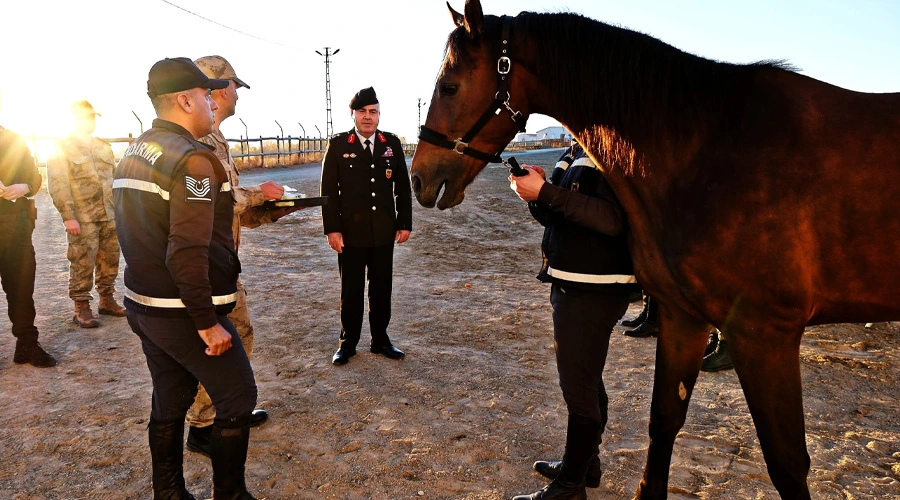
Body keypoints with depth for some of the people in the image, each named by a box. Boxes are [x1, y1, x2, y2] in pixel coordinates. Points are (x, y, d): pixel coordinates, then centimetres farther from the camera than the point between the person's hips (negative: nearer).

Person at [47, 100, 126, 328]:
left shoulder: (104, 146, 16)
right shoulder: (62, 148, -2)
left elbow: (115, 178, 19)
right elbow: (58, 185, -8)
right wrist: (68, 216, -15)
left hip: (110, 216, 6)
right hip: (82, 218, -5)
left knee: (109, 260, 10)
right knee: (83, 264, -2)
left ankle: (107, 299, 23)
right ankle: (81, 309, 7)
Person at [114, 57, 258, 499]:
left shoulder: (132, 155, 10)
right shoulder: (193, 158, -19)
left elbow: (139, 231, 15)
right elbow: (188, 254, -26)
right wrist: (207, 323, -20)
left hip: (143, 307, 9)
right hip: (185, 314, -9)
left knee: (168, 404, 18)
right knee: (237, 398, 6)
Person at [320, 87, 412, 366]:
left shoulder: (392, 144, 6)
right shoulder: (338, 145, -2)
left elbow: (403, 187, 9)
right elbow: (329, 190, -3)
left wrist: (405, 224, 5)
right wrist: (332, 229, -9)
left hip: (384, 232, 3)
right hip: (351, 232, -2)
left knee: (382, 289, 11)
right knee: (351, 290, 7)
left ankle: (380, 340, 25)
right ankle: (348, 343, 21)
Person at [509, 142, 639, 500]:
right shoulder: (577, 151, 13)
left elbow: (612, 219, -28)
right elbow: (555, 217, 14)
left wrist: (545, 192, -29)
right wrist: (535, 192, -6)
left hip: (594, 291, -10)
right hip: (572, 283, 10)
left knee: (578, 387, 1)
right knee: (585, 380, 21)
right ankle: (585, 461, 39)